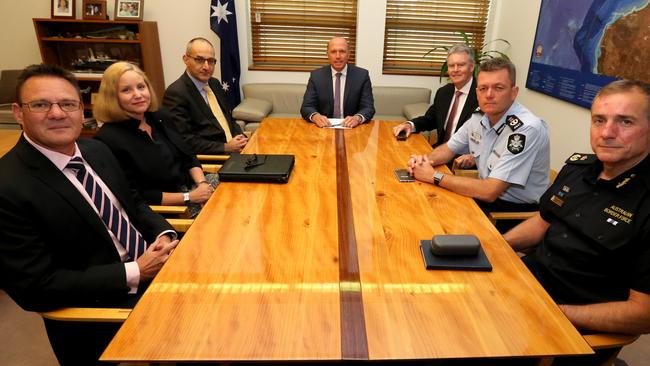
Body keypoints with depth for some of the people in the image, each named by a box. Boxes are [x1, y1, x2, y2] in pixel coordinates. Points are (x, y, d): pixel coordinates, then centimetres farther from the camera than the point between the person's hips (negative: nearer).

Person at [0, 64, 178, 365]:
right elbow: (36, 288, -18)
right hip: (101, 307, -7)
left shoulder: (96, 150, 3)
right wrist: (135, 273, -20)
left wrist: (163, 234, -7)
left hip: (152, 260, 7)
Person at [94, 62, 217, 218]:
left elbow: (188, 157, 11)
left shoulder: (159, 117, 7)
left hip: (191, 184, 7)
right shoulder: (109, 140, -15)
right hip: (163, 210, -7)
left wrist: (202, 183, -9)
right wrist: (189, 197, -19)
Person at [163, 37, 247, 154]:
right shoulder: (175, 93, -10)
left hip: (234, 147, 8)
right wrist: (226, 147, -16)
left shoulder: (215, 83, 13)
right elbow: (184, 140, -14)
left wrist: (240, 138, 1)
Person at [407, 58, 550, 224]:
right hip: (487, 194, 6)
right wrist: (425, 160, -10)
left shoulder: (526, 129, -26)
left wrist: (434, 176, -23)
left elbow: (490, 191, -29)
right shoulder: (479, 117, -4)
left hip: (519, 210, -6)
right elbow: (449, 148, 13)